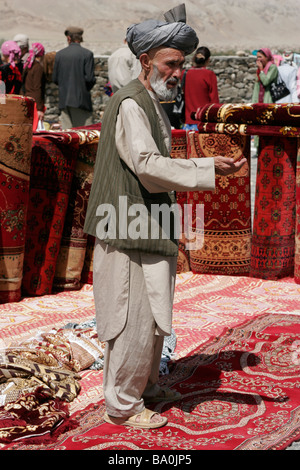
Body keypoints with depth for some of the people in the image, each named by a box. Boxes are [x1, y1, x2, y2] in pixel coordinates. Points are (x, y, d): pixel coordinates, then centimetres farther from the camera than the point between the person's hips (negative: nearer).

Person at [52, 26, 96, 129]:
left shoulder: (59, 54, 6)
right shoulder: (87, 54, -5)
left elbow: (55, 79, 7)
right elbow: (89, 78, -11)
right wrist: (87, 89, 9)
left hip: (64, 100, 4)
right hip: (81, 99, -4)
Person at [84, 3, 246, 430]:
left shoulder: (152, 104, 16)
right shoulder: (129, 104, -16)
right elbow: (148, 165, -25)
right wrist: (208, 169, -29)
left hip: (149, 230, 10)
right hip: (130, 232, -10)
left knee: (154, 314, 18)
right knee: (135, 319, -3)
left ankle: (147, 385, 34)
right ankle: (122, 406, 10)